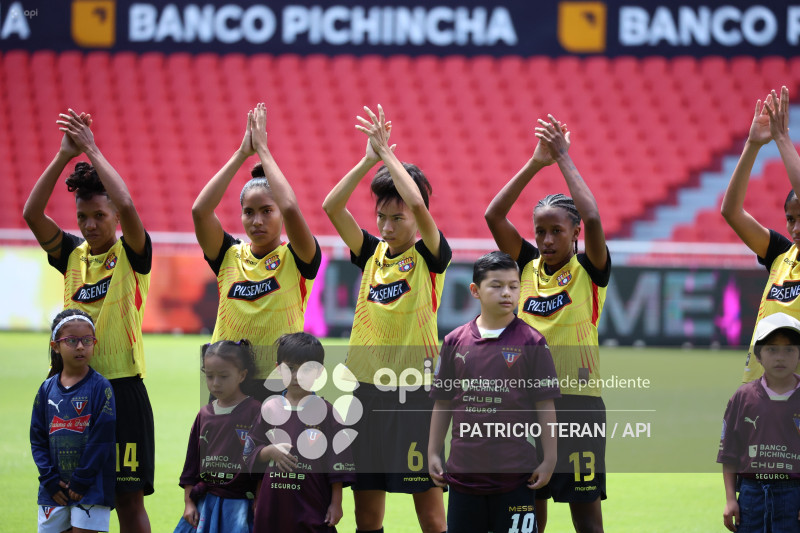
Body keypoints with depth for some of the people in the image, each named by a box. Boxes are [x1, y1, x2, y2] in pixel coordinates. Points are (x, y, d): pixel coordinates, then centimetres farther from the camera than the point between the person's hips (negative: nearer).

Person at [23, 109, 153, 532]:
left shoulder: (131, 254, -2)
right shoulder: (72, 255, 9)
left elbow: (126, 205, -21)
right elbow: (32, 214, -5)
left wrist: (92, 151, -15)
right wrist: (64, 155, -11)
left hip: (122, 385, -4)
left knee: (129, 497, -2)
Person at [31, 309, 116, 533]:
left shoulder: (100, 387, -6)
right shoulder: (47, 389, 7)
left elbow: (102, 439, -10)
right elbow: (38, 439, 7)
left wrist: (81, 481, -13)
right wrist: (50, 479, -4)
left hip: (91, 489, -5)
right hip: (55, 490, 5)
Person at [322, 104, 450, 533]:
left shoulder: (430, 256, -5)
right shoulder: (371, 253, 8)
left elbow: (417, 204, -23)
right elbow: (332, 207, -3)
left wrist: (387, 152, -15)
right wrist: (369, 158, -10)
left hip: (414, 388, -5)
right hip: (367, 385, 5)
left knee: (427, 498, -2)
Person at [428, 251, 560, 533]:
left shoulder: (531, 343, -2)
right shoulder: (455, 342, 6)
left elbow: (545, 405, -1)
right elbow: (442, 403, 13)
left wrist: (549, 460, -5)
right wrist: (433, 453, 9)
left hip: (515, 472, -3)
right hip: (464, 470, 3)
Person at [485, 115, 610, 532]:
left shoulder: (589, 270, -1)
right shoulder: (527, 265, 9)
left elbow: (592, 218, -18)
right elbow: (494, 215, -1)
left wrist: (564, 159, -11)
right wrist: (535, 164, -5)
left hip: (577, 398, -4)